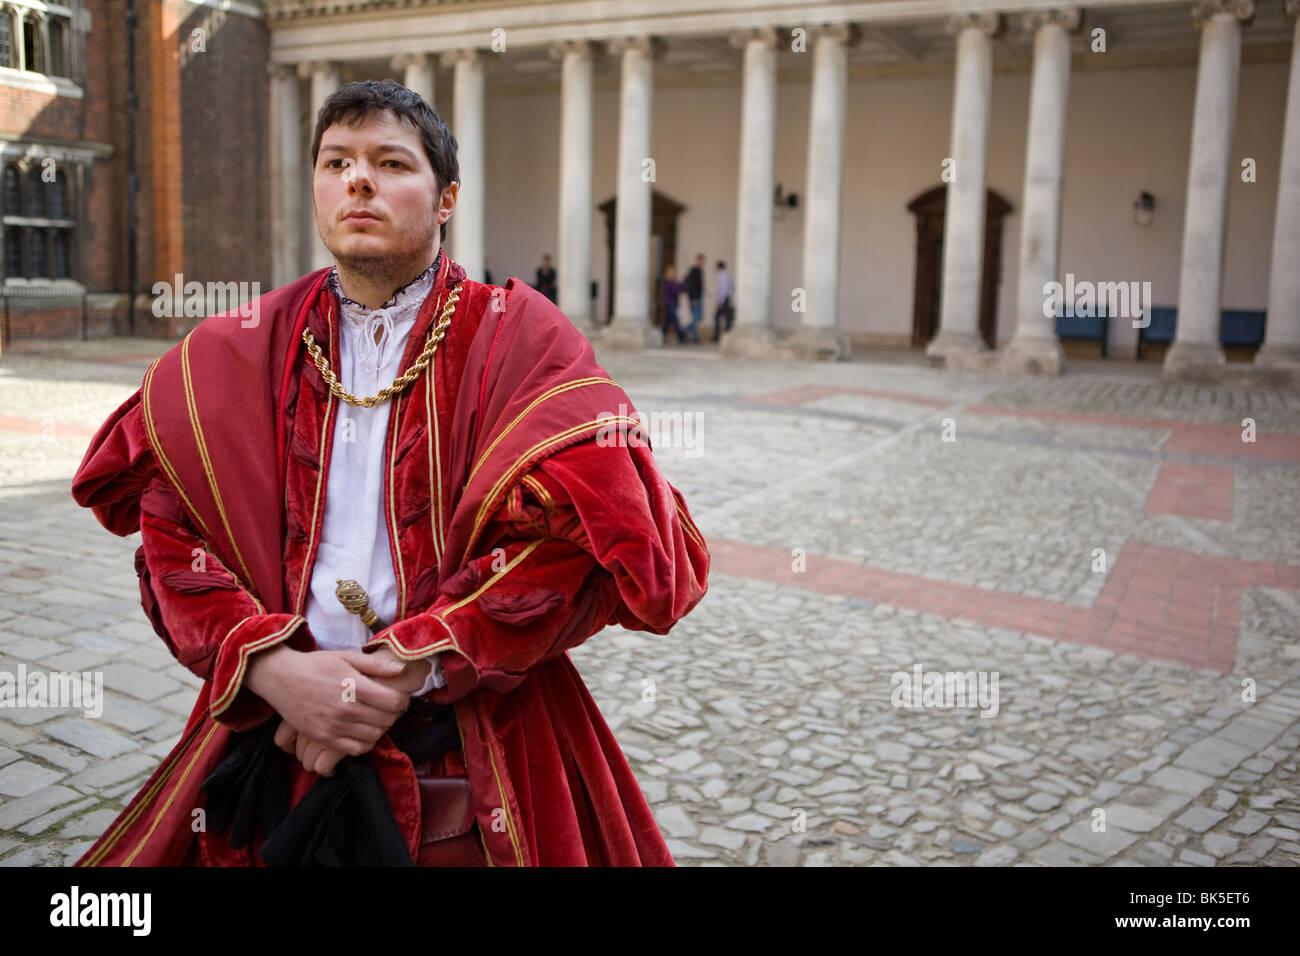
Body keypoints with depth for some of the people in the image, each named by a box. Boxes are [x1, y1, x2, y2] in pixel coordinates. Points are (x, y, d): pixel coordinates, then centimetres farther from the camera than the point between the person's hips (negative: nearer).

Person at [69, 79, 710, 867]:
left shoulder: (519, 340, -5)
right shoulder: (239, 353, 5)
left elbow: (578, 533, -14)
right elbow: (172, 535, 2)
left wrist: (411, 669, -18)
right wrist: (270, 666, -15)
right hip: (279, 745, 3)